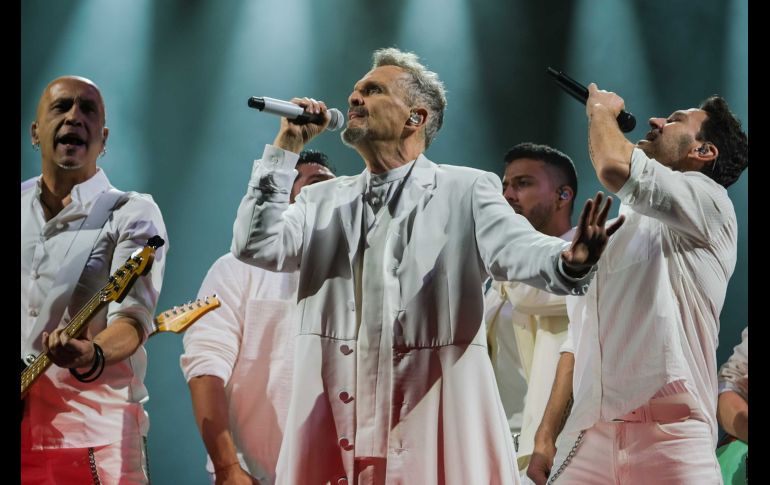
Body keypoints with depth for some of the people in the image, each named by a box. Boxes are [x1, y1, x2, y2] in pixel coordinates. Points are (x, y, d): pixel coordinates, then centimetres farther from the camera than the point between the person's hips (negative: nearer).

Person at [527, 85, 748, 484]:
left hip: (669, 436, -6)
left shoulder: (708, 201, 1)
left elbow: (614, 166, -17)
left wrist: (601, 110, 4)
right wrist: (545, 437, 11)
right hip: (588, 436, 6)